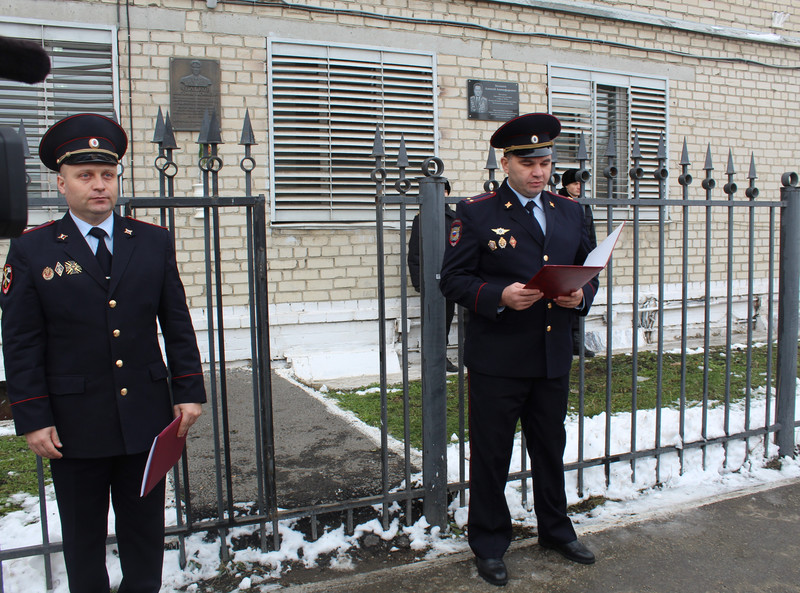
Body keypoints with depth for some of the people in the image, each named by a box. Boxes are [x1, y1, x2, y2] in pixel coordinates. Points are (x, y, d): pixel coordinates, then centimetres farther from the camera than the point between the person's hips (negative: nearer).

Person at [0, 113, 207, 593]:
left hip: (146, 418, 2)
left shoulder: (155, 242, 3)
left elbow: (178, 325, 5)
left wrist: (189, 391, 1)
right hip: (75, 426, -1)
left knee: (146, 530, 15)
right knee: (83, 536, 16)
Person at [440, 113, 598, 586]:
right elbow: (453, 278, -8)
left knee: (551, 448, 19)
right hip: (498, 359, -4)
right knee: (491, 455, 8)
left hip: (554, 358, 5)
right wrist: (499, 296, -23)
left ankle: (556, 530, 40)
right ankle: (489, 544, 27)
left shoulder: (570, 212, 10)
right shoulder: (477, 213, -5)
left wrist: (579, 295, -8)